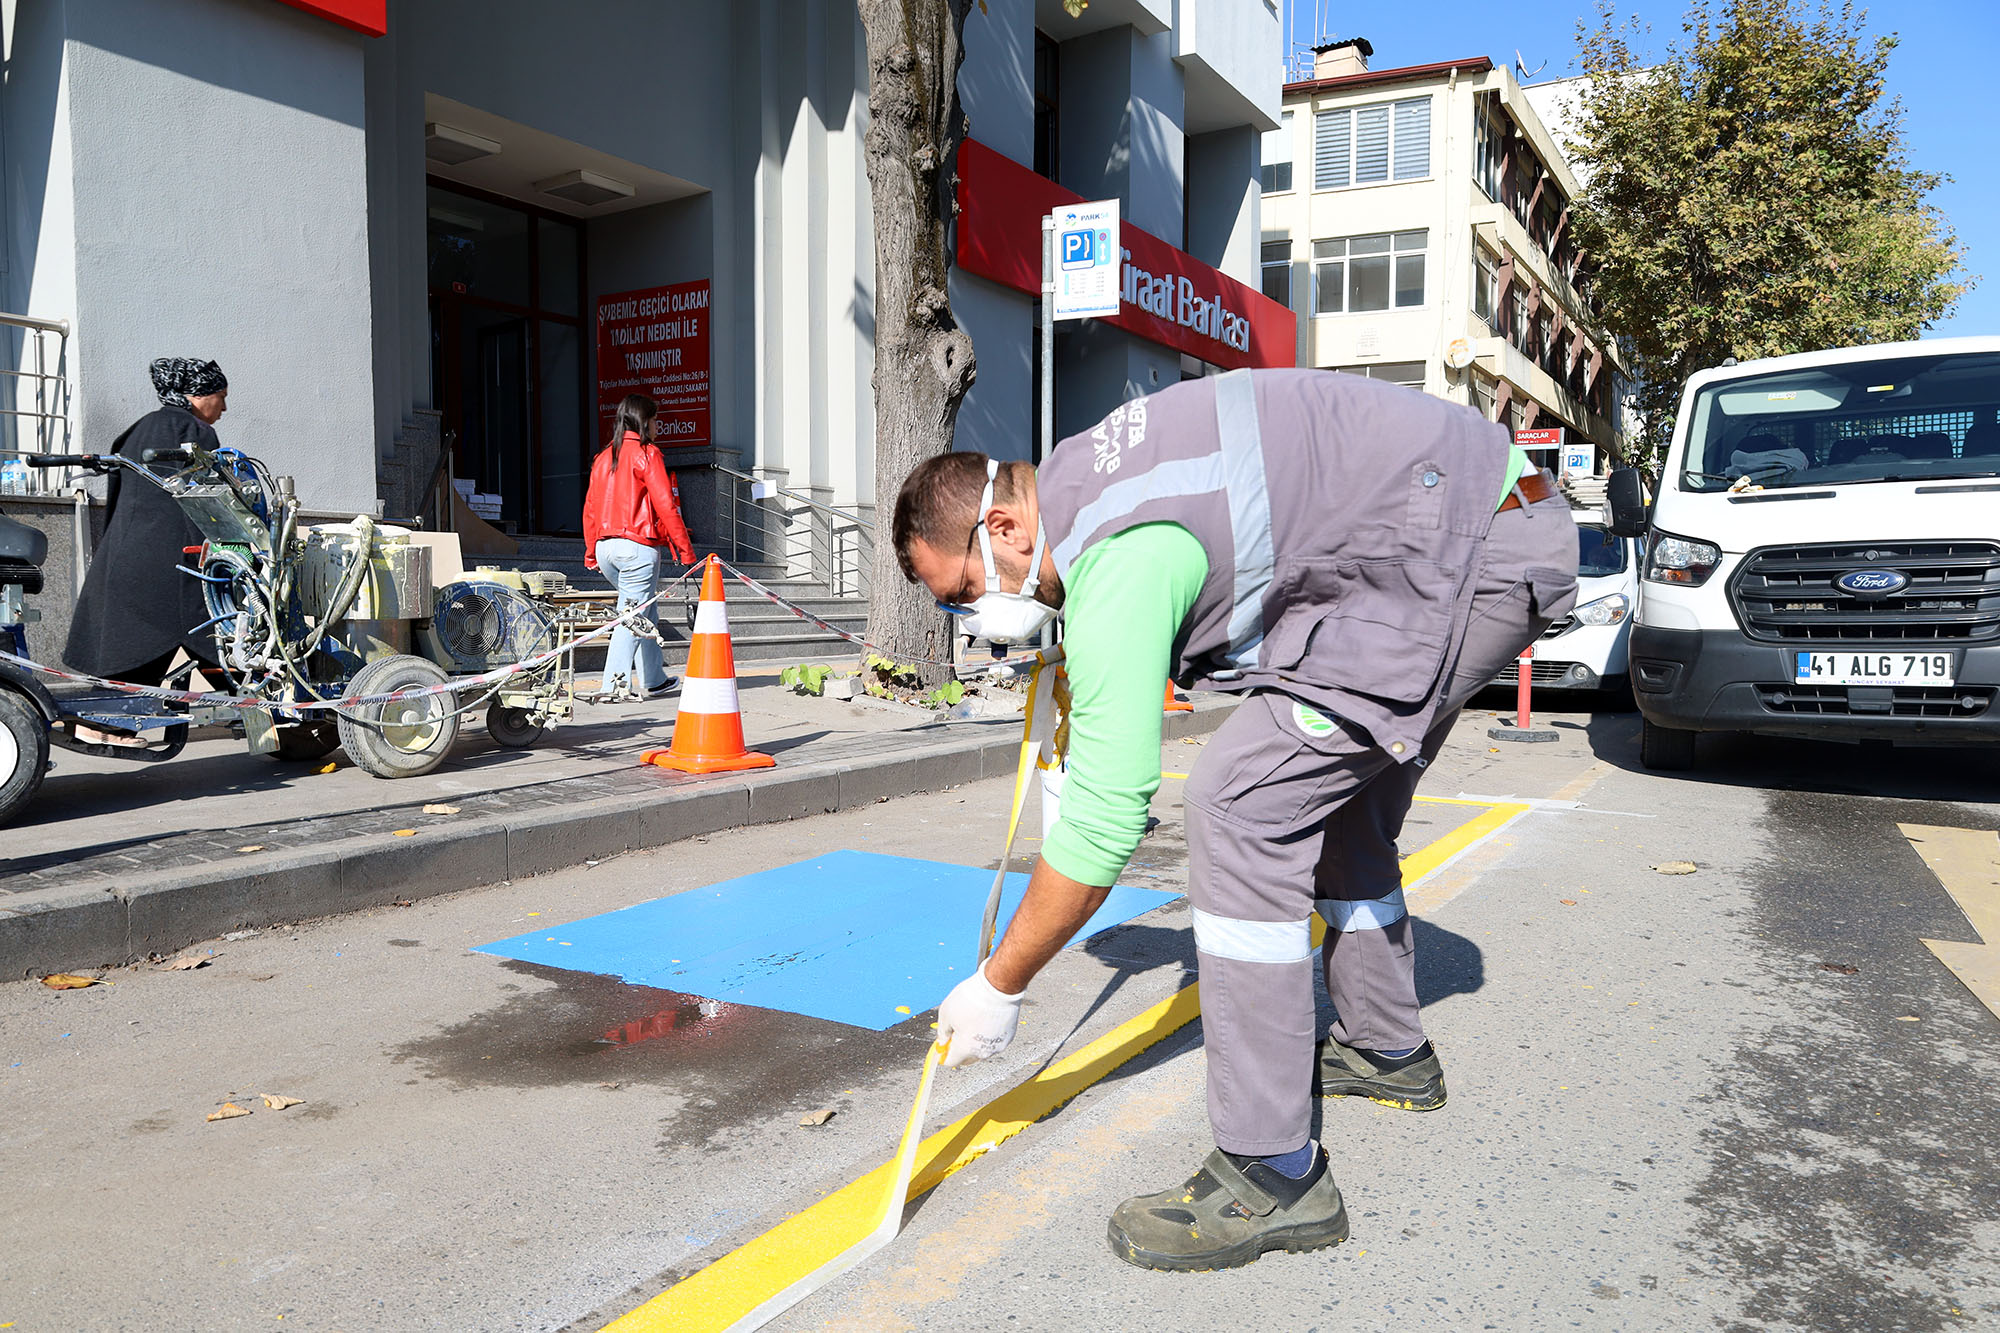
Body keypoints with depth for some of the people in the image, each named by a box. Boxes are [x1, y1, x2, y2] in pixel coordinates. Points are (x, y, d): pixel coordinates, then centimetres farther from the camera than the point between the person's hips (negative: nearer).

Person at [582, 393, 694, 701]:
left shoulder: (603, 456, 14)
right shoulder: (646, 454, -6)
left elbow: (590, 508, 15)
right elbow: (665, 506, -11)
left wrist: (591, 553, 20)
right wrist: (684, 548, -8)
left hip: (605, 546, 8)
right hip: (637, 546, -8)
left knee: (645, 611, 17)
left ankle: (652, 680, 21)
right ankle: (615, 683, -12)